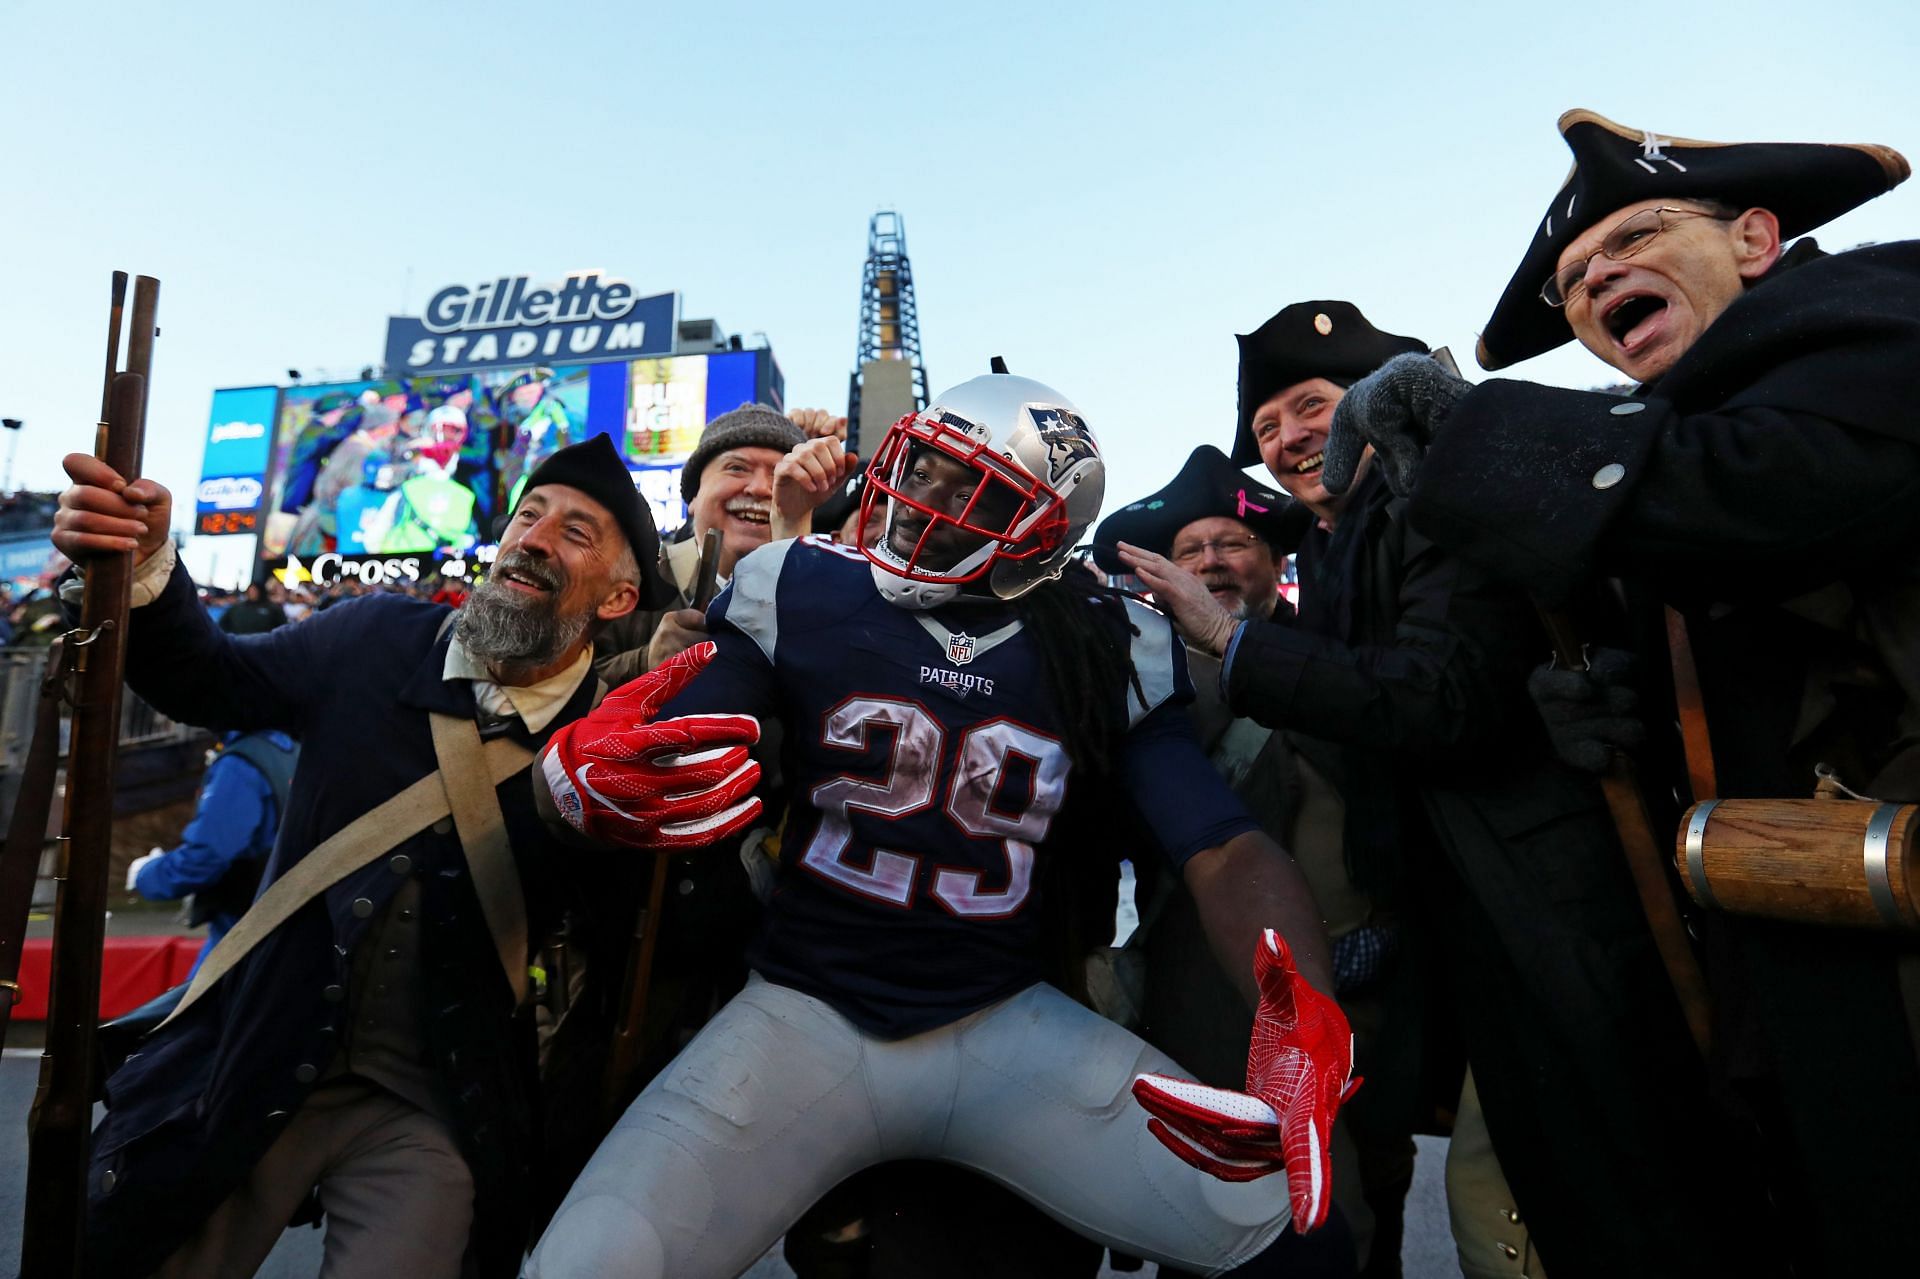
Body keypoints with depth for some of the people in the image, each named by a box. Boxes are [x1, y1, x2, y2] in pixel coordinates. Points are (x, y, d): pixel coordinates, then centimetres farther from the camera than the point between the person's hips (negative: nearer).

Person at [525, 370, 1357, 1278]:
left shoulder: (1109, 656, -3)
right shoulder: (802, 593, -4)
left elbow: (1225, 851, -9)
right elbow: (665, 755, -6)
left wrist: (1305, 1018, -29)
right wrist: (582, 773, -31)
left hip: (1008, 1027, 1)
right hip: (806, 1018, 0)